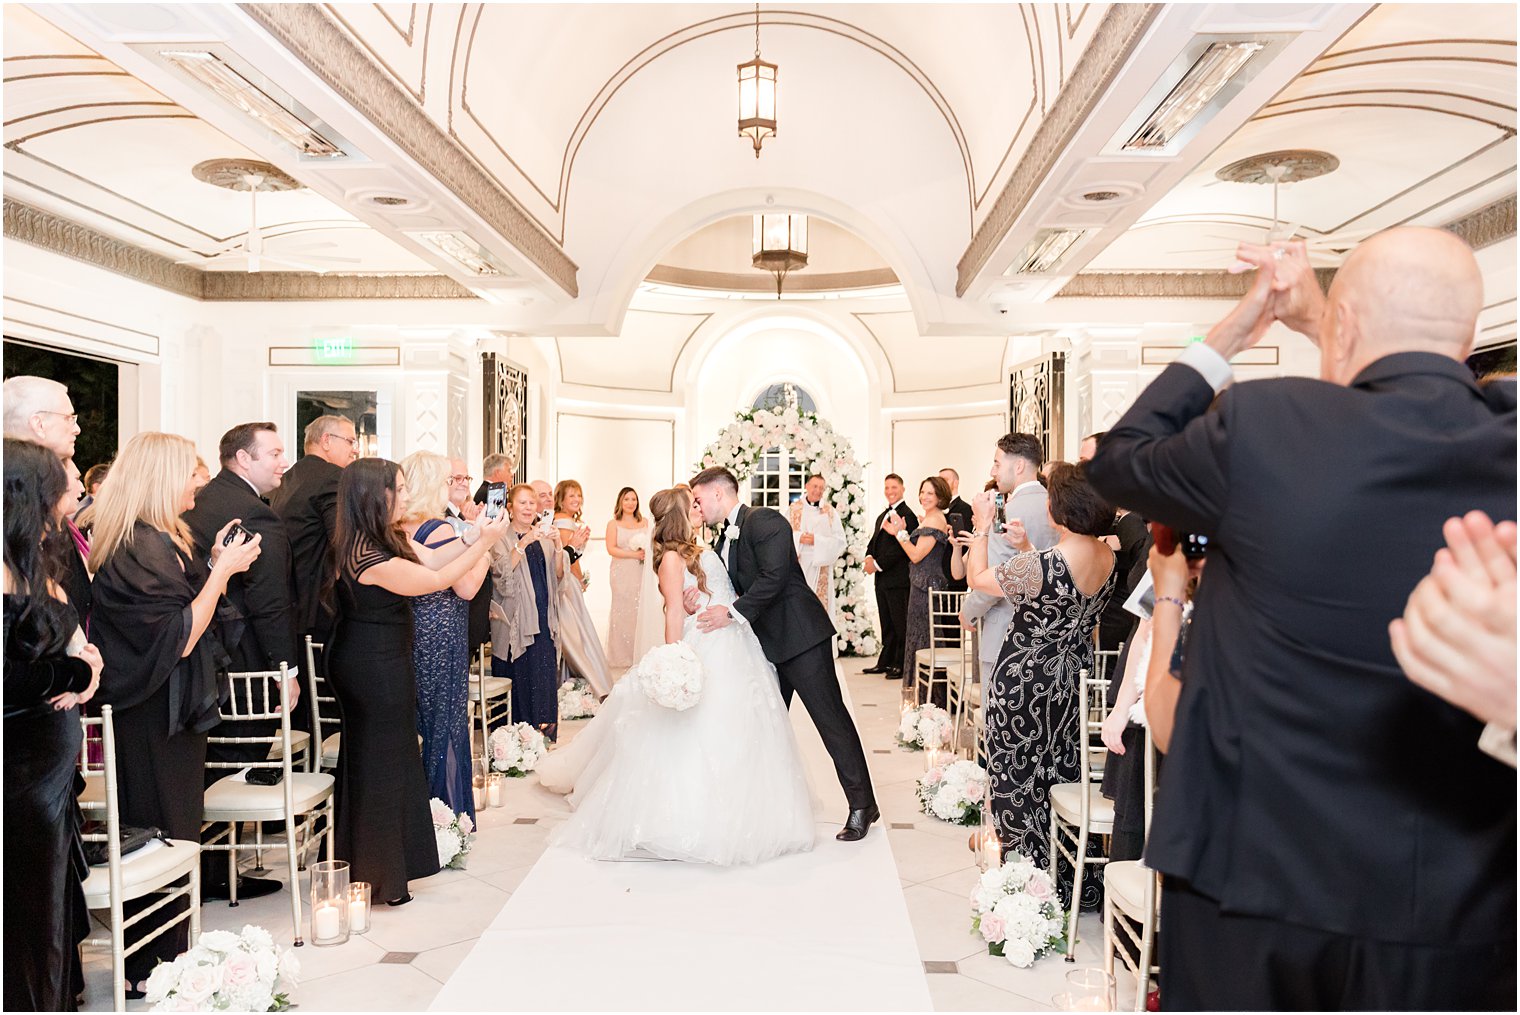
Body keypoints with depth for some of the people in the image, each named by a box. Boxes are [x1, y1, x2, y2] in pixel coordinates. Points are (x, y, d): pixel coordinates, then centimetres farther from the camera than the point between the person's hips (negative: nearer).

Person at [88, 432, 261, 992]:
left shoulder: (157, 540, 10)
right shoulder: (140, 547, -21)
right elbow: (181, 637, -24)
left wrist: (216, 565, 7)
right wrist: (221, 571, -19)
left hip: (163, 710, 10)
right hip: (156, 717, -10)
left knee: (174, 835, 16)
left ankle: (165, 961, 28)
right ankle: (155, 971, 14)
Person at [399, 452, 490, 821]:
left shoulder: (397, 529, 5)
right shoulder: (440, 529, -17)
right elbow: (466, 588, -19)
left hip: (410, 633, 8)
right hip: (441, 636, -8)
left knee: (416, 718, 17)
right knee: (446, 719, 3)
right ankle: (448, 807, 12)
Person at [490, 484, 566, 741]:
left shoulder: (543, 538, 14)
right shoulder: (502, 538, 0)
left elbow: (558, 575, 5)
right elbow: (502, 572, -16)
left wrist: (557, 544, -10)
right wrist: (524, 542, -25)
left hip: (543, 619, 4)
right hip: (516, 620, -4)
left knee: (545, 677, -1)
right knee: (518, 678, -4)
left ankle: (544, 728, 8)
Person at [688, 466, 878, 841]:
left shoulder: (764, 521, -13)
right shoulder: (724, 540, 14)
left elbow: (774, 576, -23)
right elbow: (735, 589, 7)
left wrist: (733, 612, -23)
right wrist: (701, 599, -13)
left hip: (800, 636, -10)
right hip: (767, 642, 10)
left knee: (831, 718, -4)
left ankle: (862, 806, 5)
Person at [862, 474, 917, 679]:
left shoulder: (907, 514, -12)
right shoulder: (883, 516, 19)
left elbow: (900, 547, -19)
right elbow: (874, 540, 19)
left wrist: (878, 564, -16)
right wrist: (869, 557, -2)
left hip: (898, 578, -9)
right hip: (882, 579, 9)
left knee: (900, 623, -3)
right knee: (886, 623, 15)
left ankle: (902, 665, 4)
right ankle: (886, 662, 23)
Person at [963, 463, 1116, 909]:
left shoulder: (1039, 565, -28)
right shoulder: (1108, 558, -5)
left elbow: (977, 579, -11)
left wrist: (981, 526, 0)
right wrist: (1026, 548, 8)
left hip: (1025, 681, -7)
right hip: (1072, 680, 7)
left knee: (1021, 781, 10)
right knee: (1065, 774, 20)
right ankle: (1078, 880, 31)